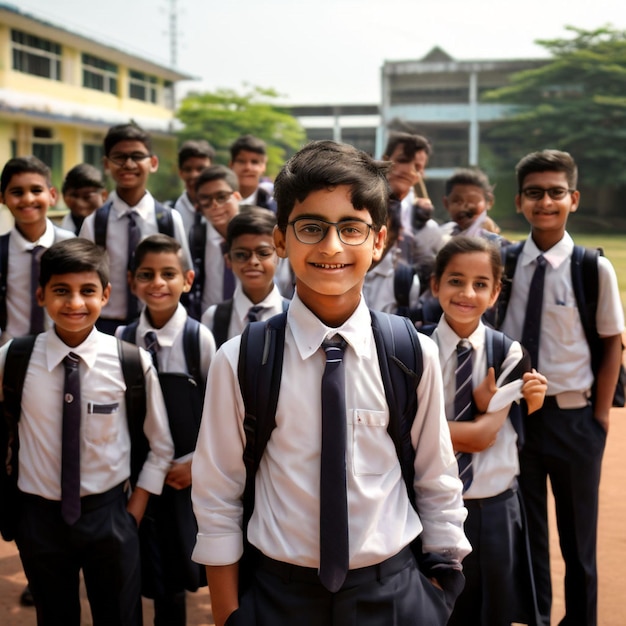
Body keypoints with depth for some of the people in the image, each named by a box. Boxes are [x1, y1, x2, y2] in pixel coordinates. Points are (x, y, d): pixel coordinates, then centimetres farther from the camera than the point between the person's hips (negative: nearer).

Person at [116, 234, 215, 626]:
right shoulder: (123, 340, -3)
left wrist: (196, 462, -8)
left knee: (183, 569, 9)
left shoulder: (200, 339, -13)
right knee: (162, 580, 11)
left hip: (193, 475, -2)